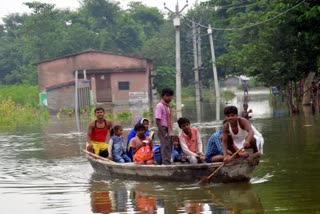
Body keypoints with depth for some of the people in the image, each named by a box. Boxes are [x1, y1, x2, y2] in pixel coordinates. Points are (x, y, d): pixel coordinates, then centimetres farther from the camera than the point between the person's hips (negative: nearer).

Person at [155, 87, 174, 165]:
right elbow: (157, 121, -15)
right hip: (164, 130, -8)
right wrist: (164, 133, -19)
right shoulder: (160, 106, -9)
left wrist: (171, 132, 11)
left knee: (169, 149, 9)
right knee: (165, 149, -11)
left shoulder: (168, 107, 17)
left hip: (169, 131, 8)